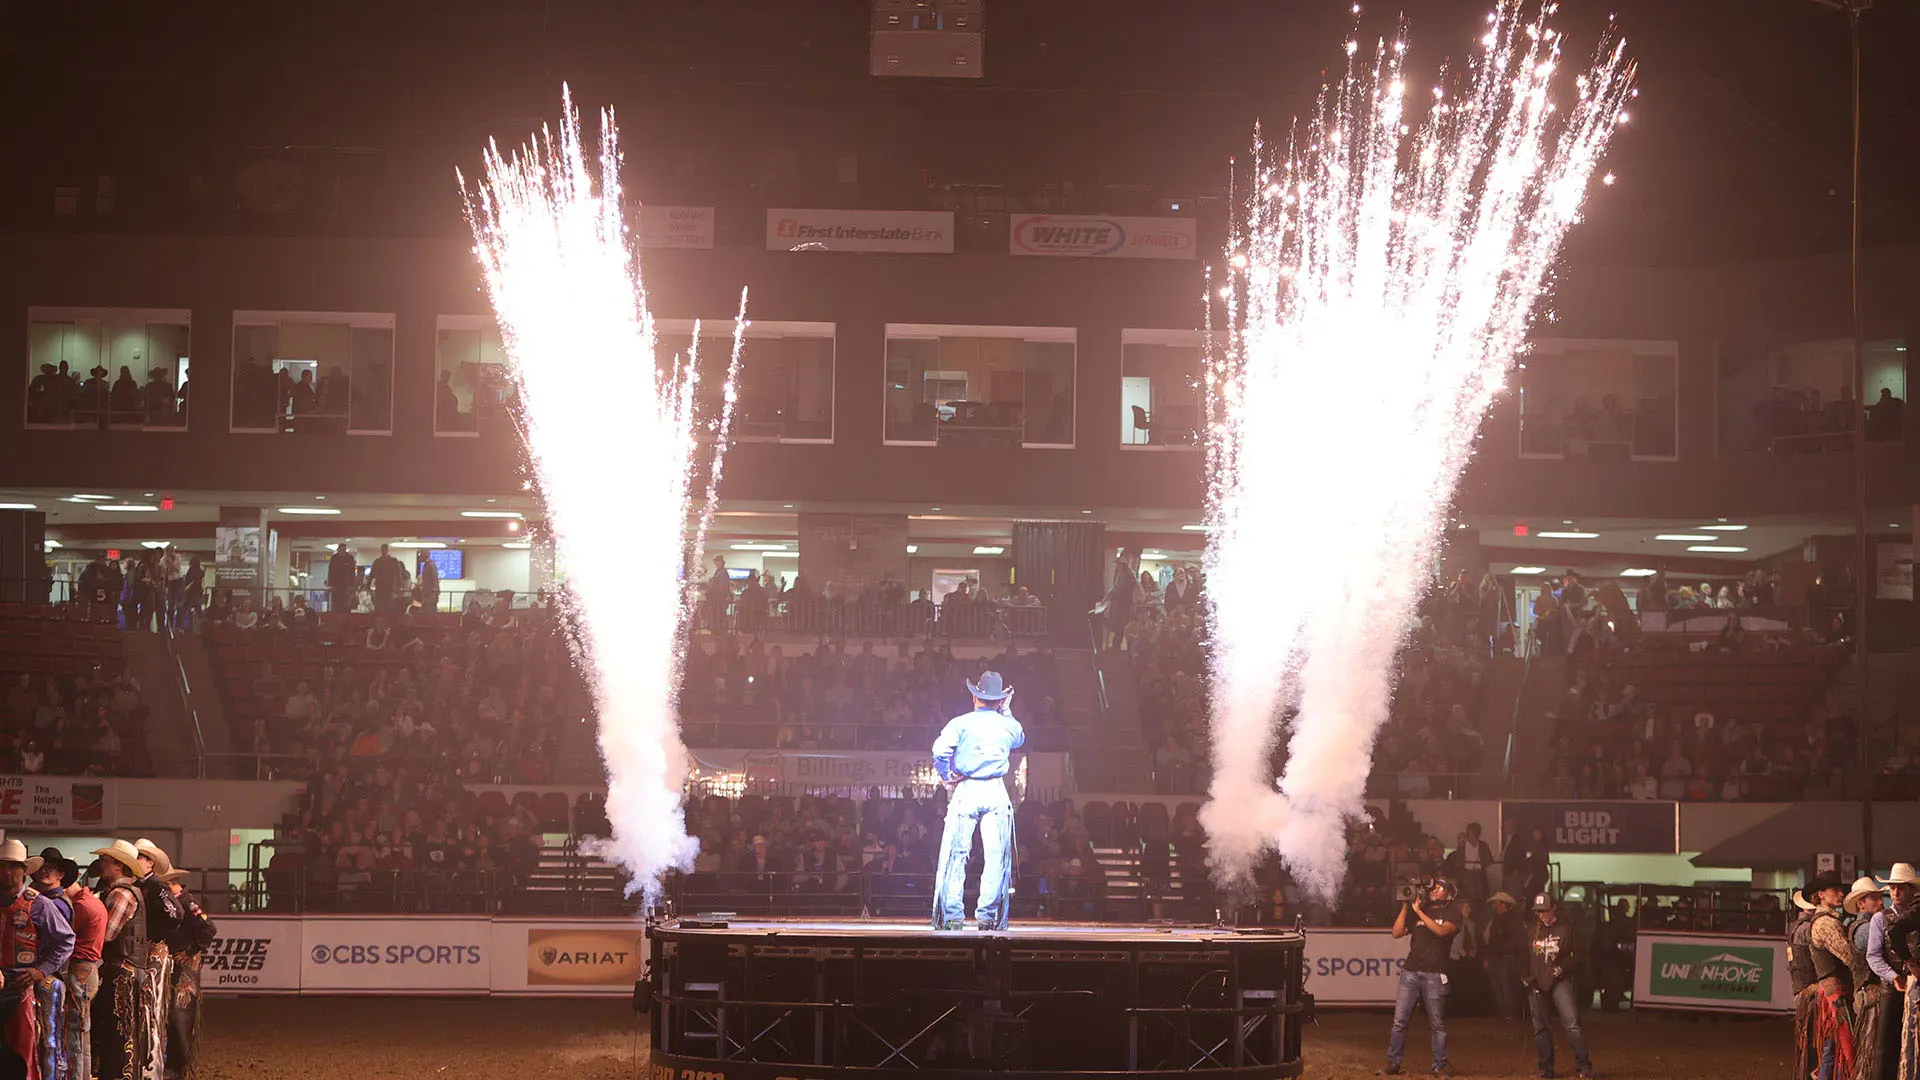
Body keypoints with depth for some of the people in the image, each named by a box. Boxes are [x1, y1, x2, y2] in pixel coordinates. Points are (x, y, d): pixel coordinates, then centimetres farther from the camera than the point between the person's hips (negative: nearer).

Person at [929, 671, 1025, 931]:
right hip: (996, 792, 2)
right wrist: (1006, 711, 31)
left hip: (965, 791, -2)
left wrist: (947, 777, -1)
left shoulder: (961, 723, -1)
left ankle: (953, 915, -2)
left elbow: (940, 750, -16)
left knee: (956, 854, 1)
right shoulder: (1008, 725, 8)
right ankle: (988, 915, -2)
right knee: (996, 855, 2)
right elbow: (1020, 739, 33)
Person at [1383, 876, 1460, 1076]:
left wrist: (1419, 910, -10)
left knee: (1438, 1024, -1)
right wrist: (1405, 907, 3)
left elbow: (1441, 930, -13)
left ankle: (1440, 1065, 7)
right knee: (1399, 1021, -1)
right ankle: (1392, 1064, 3)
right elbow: (1397, 933, 11)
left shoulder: (1452, 913, 6)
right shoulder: (1415, 911, 18)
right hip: (1410, 970, 3)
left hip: (1434, 974, -3)